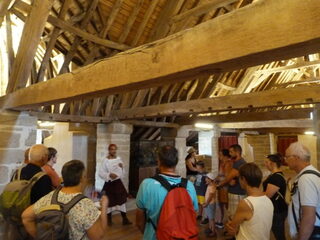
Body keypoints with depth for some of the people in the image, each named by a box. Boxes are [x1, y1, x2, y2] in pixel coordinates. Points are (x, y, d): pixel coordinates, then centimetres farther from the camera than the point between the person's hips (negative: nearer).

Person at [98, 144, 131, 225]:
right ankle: (109, 220, 27)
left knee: (122, 200, 6)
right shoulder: (106, 161, -11)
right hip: (109, 183, -4)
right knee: (109, 201, 6)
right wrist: (109, 175, -25)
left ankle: (125, 219, 17)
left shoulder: (119, 159, 3)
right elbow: (100, 173, -13)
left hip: (118, 182, 4)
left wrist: (122, 167, -9)